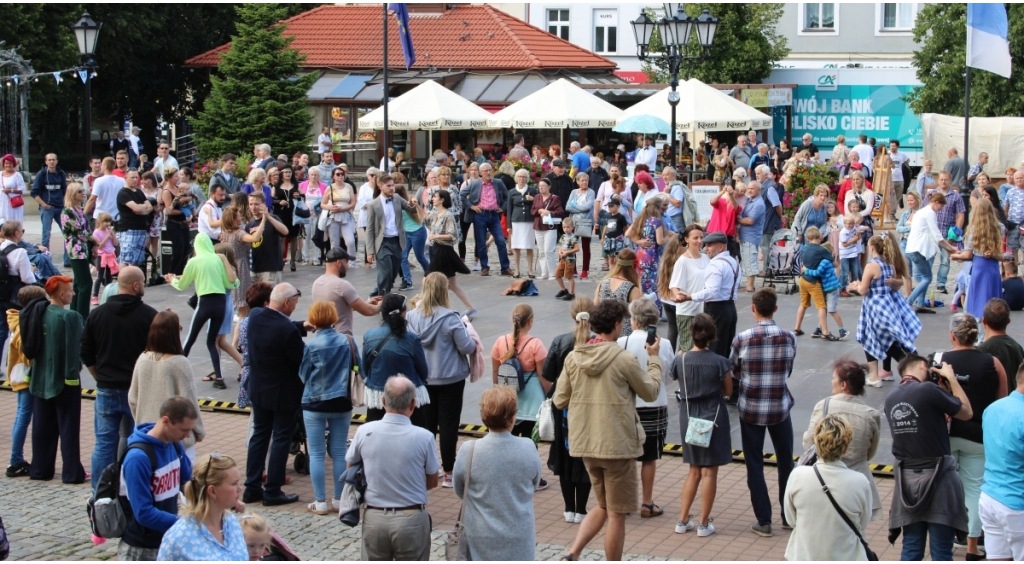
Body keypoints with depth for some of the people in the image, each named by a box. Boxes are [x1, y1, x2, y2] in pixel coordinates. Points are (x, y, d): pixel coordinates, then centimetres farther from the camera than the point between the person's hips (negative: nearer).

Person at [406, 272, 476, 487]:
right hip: (450, 379, -4)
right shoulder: (450, 318, -20)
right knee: (449, 424, 4)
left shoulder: (412, 316, -8)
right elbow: (467, 347, -17)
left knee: (427, 423, 15)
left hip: (422, 378, 4)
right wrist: (474, 342, 6)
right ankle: (448, 473, 8)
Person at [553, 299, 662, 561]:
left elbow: (559, 400, 4)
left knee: (603, 507, 21)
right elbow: (651, 392, 0)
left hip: (585, 443, 6)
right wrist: (654, 358, 14)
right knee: (617, 515, 8)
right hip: (618, 445, -6)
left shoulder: (573, 357, -1)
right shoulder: (624, 359, -15)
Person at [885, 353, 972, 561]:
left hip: (907, 481, 6)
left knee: (911, 549, 12)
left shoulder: (890, 398, 5)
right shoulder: (928, 390, -16)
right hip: (937, 479, -6)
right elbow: (966, 412, -3)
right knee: (941, 552, 2)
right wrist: (951, 378, 6)